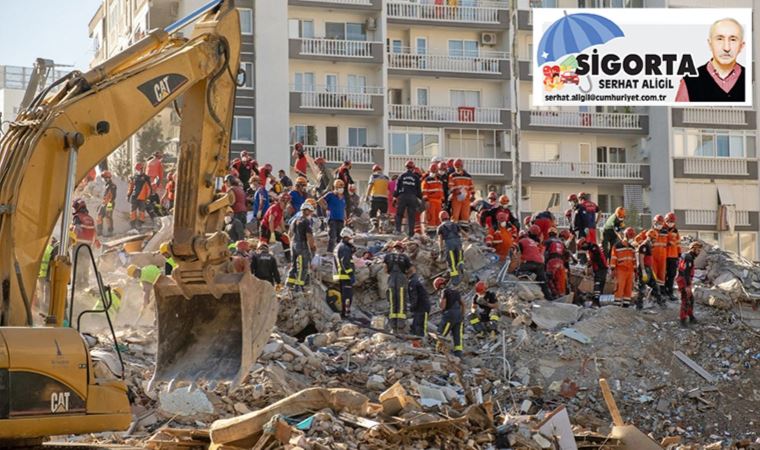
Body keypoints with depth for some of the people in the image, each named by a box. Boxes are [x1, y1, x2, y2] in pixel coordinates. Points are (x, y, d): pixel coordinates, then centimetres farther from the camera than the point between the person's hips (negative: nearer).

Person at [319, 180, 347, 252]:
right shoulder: (330, 195, -2)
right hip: (332, 219, -6)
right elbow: (320, 200, -3)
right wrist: (326, 207, -3)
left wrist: (345, 219, 16)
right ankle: (330, 251, -13)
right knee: (332, 237, -12)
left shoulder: (343, 198, 16)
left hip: (341, 220, 6)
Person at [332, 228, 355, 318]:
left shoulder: (337, 247, 18)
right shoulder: (345, 248, -15)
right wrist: (352, 275, -21)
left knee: (343, 295, 16)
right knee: (348, 295, -9)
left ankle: (343, 313, 22)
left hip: (339, 275, 10)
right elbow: (345, 263, -22)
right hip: (345, 276, -10)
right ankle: (346, 313, -11)